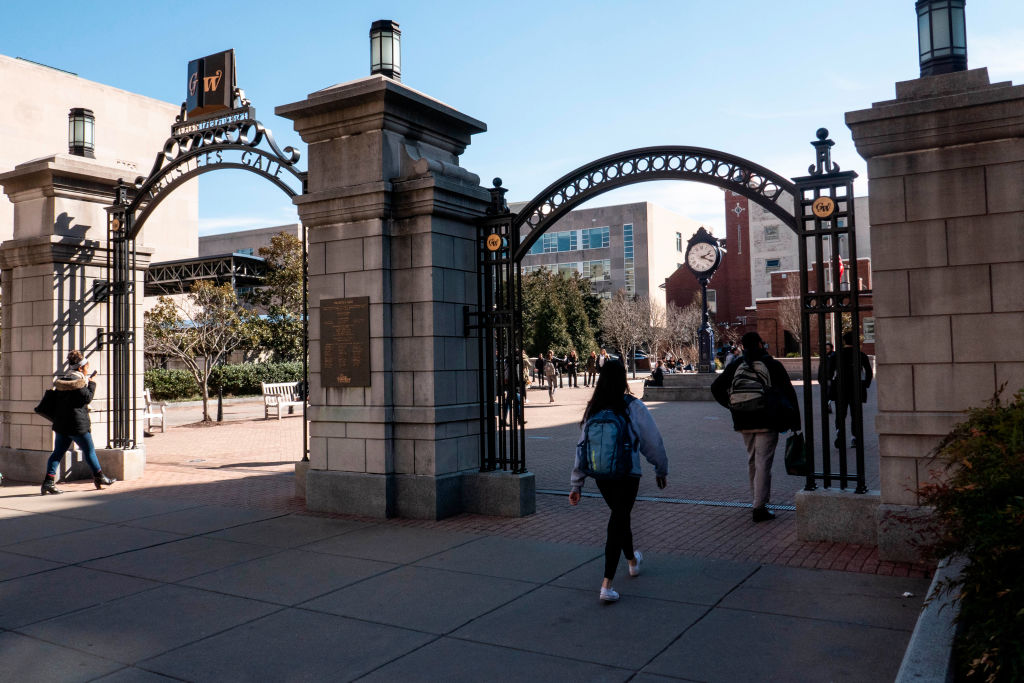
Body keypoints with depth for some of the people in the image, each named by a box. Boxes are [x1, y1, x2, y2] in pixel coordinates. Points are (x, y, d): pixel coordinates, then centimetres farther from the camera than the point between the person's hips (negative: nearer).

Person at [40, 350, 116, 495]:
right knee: (89, 451, 6)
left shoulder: (62, 380, 13)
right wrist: (91, 384, 0)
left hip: (60, 423, 8)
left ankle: (49, 480, -4)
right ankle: (99, 477, 18)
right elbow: (87, 397, -12)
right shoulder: (77, 381, -13)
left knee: (58, 452, 6)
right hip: (77, 424, -8)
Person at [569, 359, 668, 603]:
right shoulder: (633, 406, -9)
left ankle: (632, 560, 49)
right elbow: (653, 441, -2)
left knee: (620, 517, 25)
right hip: (627, 474, -4)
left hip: (601, 476, 5)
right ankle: (607, 585, -5)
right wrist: (661, 469, 14)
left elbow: (582, 446, 2)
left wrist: (576, 484, 6)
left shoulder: (594, 409, 1)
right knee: (618, 522, 0)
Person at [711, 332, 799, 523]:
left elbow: (716, 388, 8)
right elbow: (788, 392, -3)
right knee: (763, 462, -4)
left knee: (752, 460, 20)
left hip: (744, 422, 4)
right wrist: (794, 421, 3)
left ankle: (758, 498, 32)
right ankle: (759, 507, -8)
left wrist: (733, 407, 13)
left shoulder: (735, 366, 6)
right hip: (766, 421, -4)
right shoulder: (772, 365, -4)